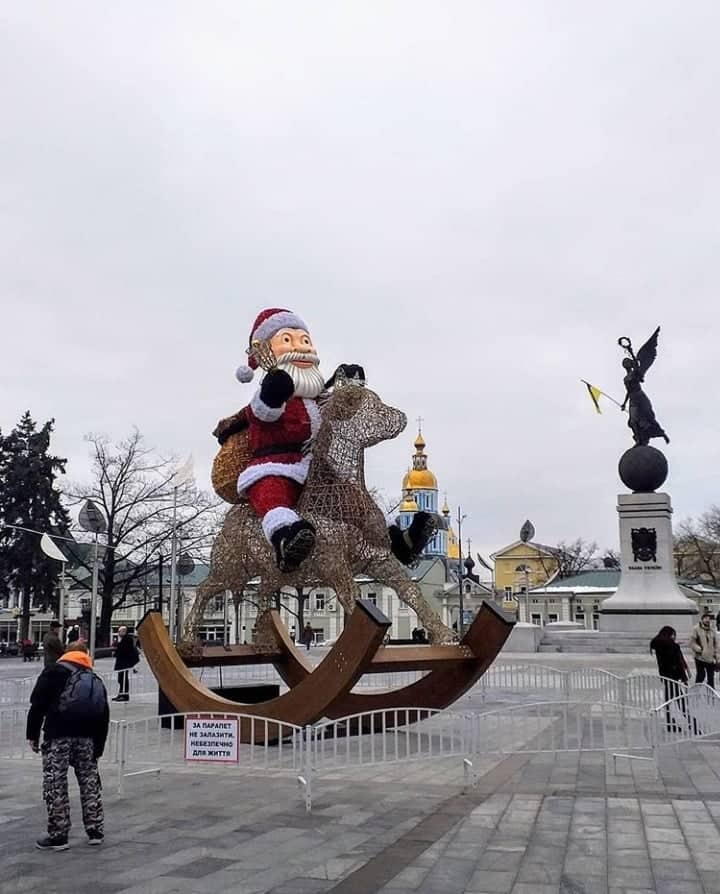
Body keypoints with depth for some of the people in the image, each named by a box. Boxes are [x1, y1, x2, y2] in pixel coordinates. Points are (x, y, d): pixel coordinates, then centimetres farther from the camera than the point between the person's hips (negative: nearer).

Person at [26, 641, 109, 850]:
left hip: (58, 735, -5)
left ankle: (58, 836, 6)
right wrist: (98, 748, 21)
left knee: (55, 785, 3)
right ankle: (96, 831, 20)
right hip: (87, 737, 5)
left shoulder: (54, 671, 6)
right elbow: (103, 718, 17)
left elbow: (38, 704, -4)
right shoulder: (95, 680, 20)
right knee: (90, 782, 15)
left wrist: (32, 734, 3)